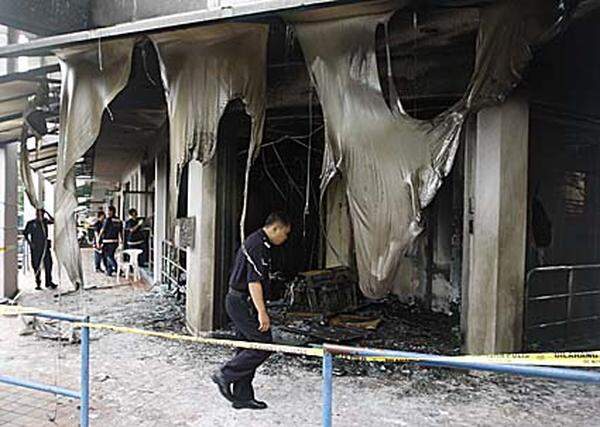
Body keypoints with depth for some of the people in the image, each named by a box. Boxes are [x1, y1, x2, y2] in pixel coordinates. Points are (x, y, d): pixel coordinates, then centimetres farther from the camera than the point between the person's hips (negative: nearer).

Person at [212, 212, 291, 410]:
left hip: (239, 301, 11)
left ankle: (243, 396, 20)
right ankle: (225, 375, 2)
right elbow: (254, 282, -24)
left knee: (247, 348, 13)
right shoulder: (258, 245, -17)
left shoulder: (255, 241, 16)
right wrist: (262, 312, -25)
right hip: (243, 303, -11)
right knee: (263, 345, -6)